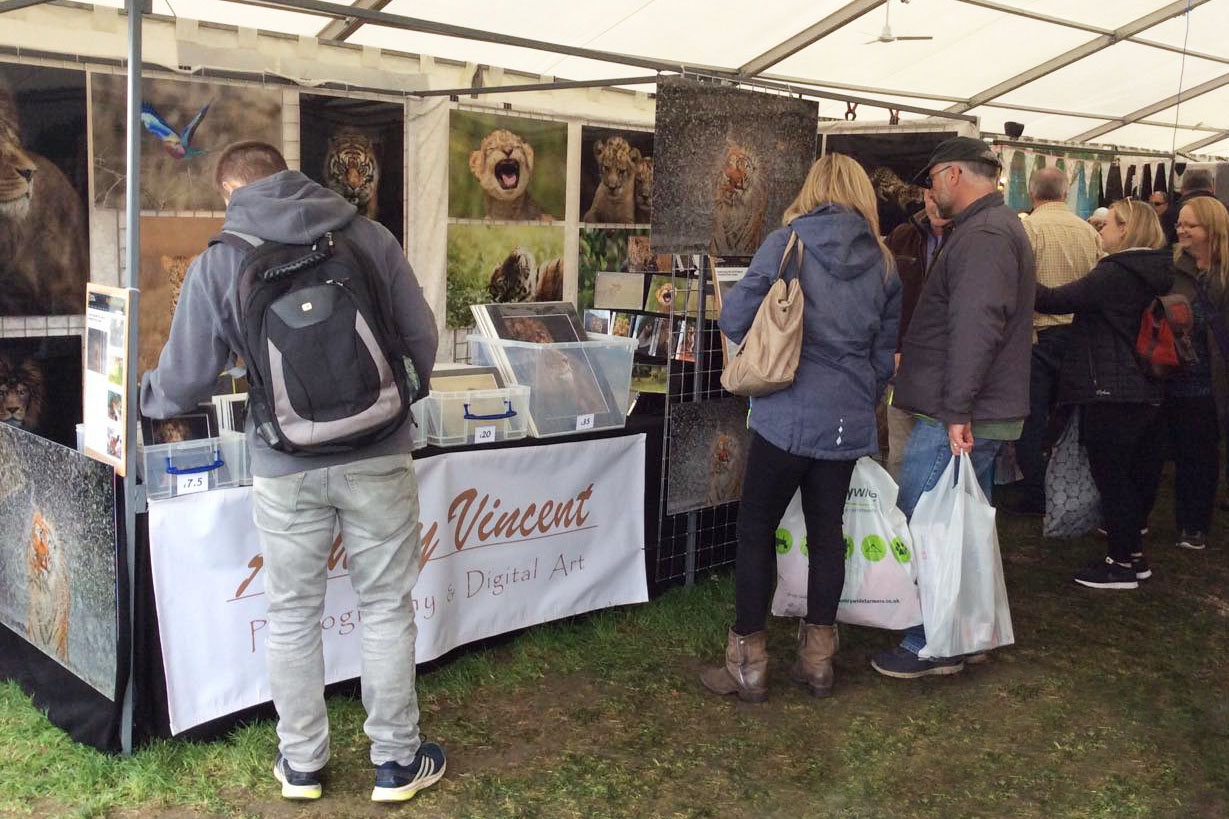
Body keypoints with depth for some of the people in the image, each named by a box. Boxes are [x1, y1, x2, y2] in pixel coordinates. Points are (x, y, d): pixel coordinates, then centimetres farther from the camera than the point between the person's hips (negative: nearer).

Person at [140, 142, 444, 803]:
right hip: (377, 457, 1)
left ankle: (300, 763, 28)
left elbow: (185, 377, 1)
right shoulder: (369, 235, 1)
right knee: (386, 606, 12)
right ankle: (396, 761, 22)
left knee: (292, 614, 15)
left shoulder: (218, 263, -3)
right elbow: (421, 338, 4)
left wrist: (139, 401, 23)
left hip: (285, 468, 0)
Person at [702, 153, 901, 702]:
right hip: (849, 419, 5)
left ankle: (747, 664, 12)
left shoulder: (786, 243, -6)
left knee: (756, 530, 6)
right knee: (827, 530, 15)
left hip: (788, 413, -5)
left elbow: (735, 318, -8)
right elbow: (885, 351, 13)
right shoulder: (882, 262, 8)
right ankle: (818, 660, 24)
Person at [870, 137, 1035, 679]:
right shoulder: (1000, 227, 19)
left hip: (955, 422, -11)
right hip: (984, 419, 11)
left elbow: (976, 326, -27)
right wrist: (910, 360, 31)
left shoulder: (983, 235, -16)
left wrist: (957, 410, -29)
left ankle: (930, 647, 7)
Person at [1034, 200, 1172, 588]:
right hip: (1147, 392, 9)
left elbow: (1055, 300, -16)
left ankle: (1122, 562, 5)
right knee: (1138, 474, 16)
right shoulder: (1155, 275, 10)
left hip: (1111, 392, -9)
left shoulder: (1114, 273, -17)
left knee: (1110, 474, -1)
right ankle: (1133, 554, 26)